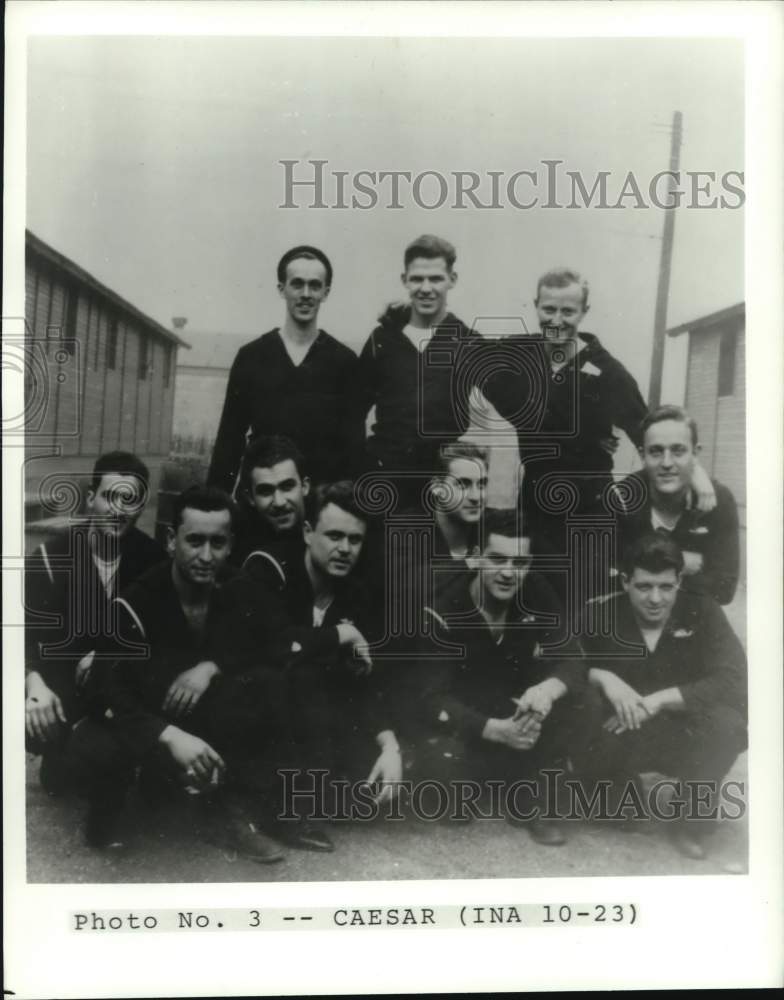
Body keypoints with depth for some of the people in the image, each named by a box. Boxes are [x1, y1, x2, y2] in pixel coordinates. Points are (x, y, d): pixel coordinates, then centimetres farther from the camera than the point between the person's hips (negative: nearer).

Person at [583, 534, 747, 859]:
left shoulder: (701, 611, -9)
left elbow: (734, 680, -19)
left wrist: (659, 700, -26)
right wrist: (602, 678, -30)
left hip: (683, 734, 0)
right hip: (623, 736, 0)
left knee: (727, 722, -32)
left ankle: (691, 819, -3)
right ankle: (629, 788, 6)